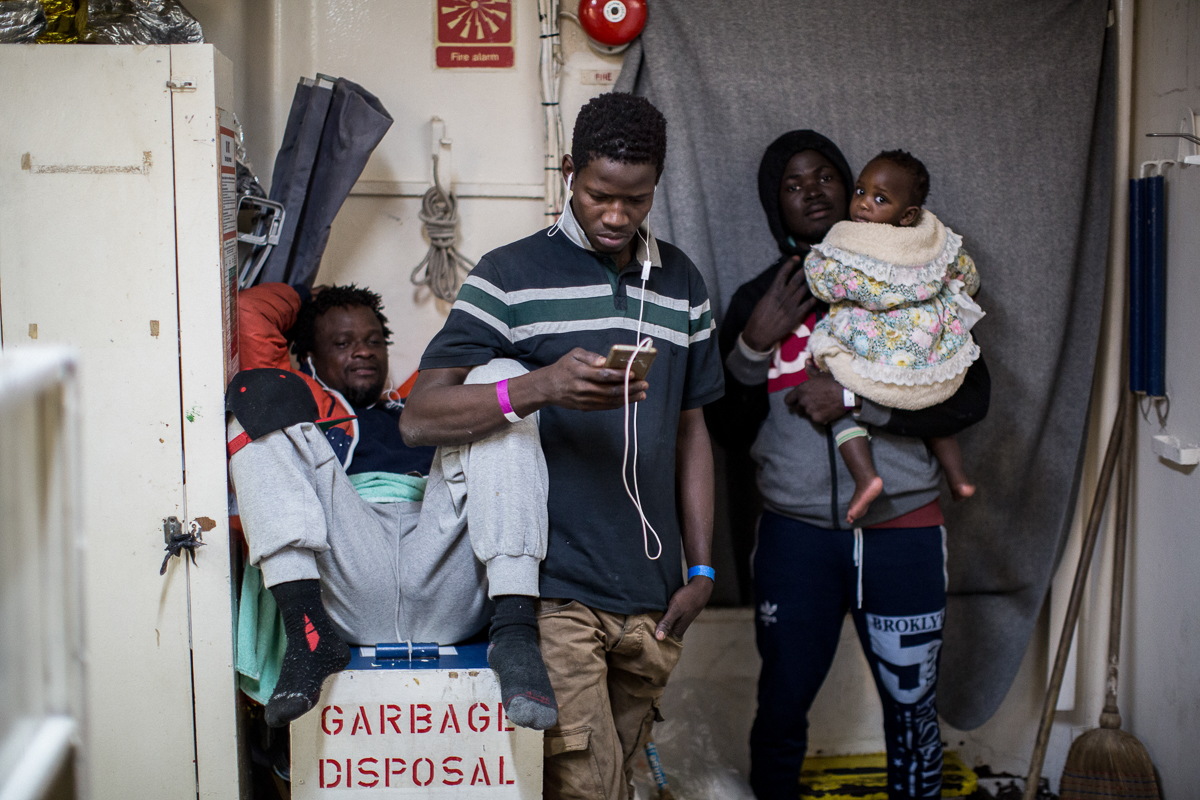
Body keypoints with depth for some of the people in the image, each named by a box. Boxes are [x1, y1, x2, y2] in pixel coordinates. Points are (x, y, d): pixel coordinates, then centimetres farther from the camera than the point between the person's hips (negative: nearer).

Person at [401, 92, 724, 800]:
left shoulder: (681, 283, 13)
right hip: (557, 589, -5)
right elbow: (419, 418, -9)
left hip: (652, 593, 5)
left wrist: (701, 567, 13)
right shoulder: (511, 276, -2)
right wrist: (540, 386, -25)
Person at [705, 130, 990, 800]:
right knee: (782, 705, 10)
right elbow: (730, 432, 5)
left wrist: (854, 398, -16)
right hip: (796, 535, 1)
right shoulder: (757, 301, 7)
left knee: (912, 708, 8)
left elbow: (970, 398, -8)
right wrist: (755, 344, -10)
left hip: (902, 529, -1)